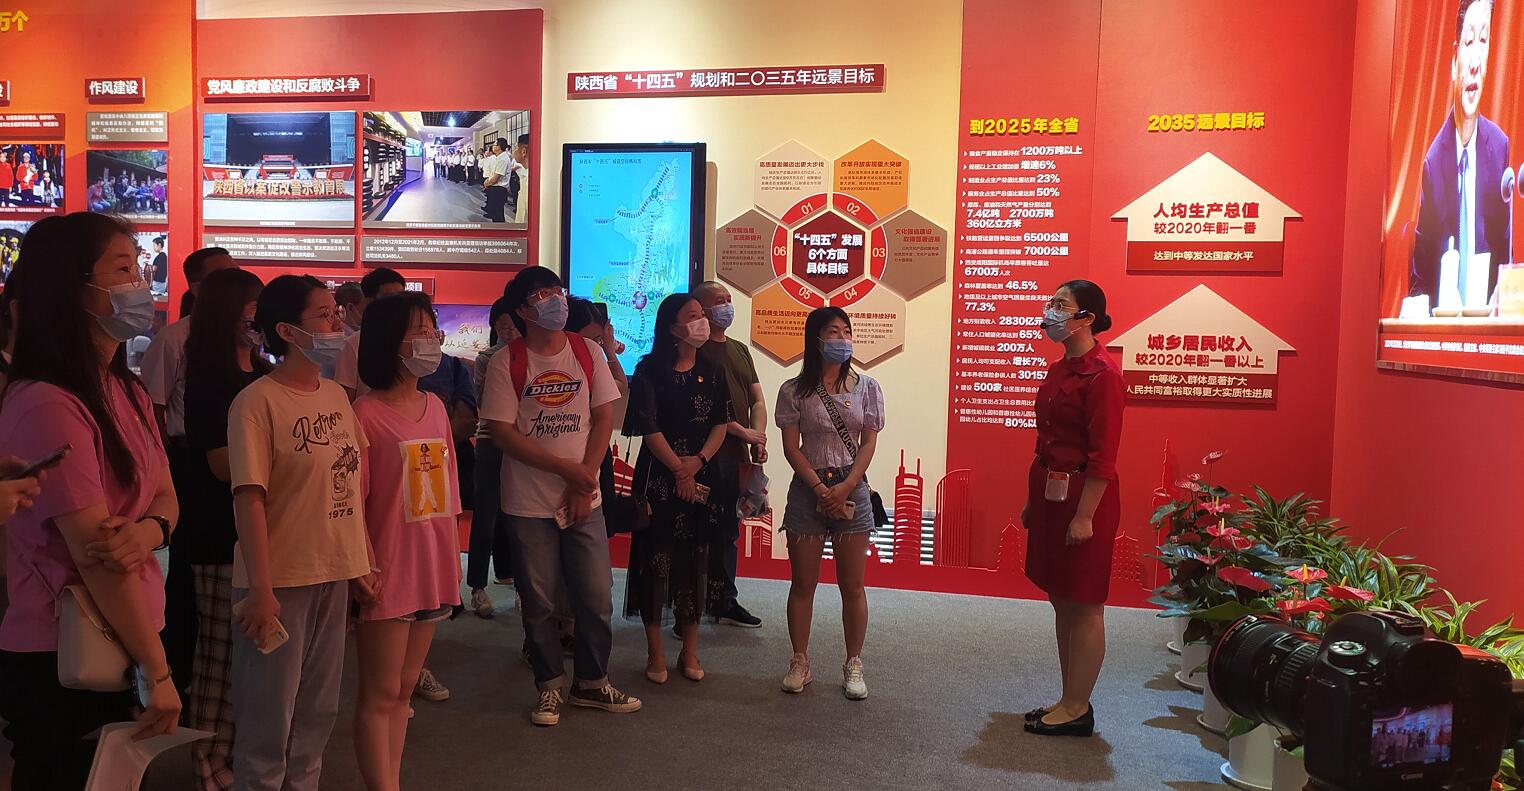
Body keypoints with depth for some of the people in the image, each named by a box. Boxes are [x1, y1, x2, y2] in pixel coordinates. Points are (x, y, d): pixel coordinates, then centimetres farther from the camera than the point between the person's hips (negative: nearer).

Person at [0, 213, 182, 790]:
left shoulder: (126, 391, 8)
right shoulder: (47, 406, -21)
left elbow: (165, 497, 5)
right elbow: (96, 557, -22)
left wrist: (148, 530, -19)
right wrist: (159, 671, -17)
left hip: (119, 647, 8)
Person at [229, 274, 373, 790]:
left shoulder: (336, 396, 7)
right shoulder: (257, 402, -13)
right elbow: (249, 499, -16)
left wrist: (362, 564, 11)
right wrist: (261, 590, -19)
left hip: (334, 576, 6)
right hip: (281, 582, -6)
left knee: (317, 715, 17)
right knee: (268, 723, 7)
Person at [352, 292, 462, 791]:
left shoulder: (435, 407, 8)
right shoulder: (366, 413, -12)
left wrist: (453, 561, 13)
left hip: (433, 571, 7)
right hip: (388, 574, -7)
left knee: (404, 689, 15)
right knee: (380, 694, 4)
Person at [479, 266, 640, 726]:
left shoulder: (587, 352, 2)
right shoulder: (507, 362, -6)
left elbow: (604, 417, 3)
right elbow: (502, 431, -11)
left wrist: (584, 480, -7)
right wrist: (567, 468, -15)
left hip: (584, 499, 2)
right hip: (529, 503, -2)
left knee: (596, 597, 6)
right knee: (539, 602, 7)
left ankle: (592, 683, 25)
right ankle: (551, 687, 25)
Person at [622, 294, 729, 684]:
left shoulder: (713, 373, 9)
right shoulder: (650, 370, -4)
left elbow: (721, 424, 5)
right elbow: (649, 428, -8)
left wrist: (697, 462, -10)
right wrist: (679, 471, -10)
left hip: (700, 476, 4)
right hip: (658, 476, -4)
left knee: (696, 561, 7)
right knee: (656, 560, -1)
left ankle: (690, 651, 18)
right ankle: (655, 652, 11)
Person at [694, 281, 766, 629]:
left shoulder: (740, 349, 19)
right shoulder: (696, 351, -6)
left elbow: (758, 400, 16)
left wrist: (759, 439, 0)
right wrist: (743, 431, -13)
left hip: (738, 455, 8)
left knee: (729, 529, 14)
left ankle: (726, 601, 23)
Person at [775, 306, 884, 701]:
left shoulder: (866, 387, 2)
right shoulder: (794, 390, -1)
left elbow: (869, 443, 0)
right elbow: (791, 447, -3)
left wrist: (845, 487, -12)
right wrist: (821, 488, -12)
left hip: (852, 488, 1)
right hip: (808, 488, 0)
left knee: (852, 586, 5)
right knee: (802, 583, 6)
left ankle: (853, 666, 16)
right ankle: (800, 663, 18)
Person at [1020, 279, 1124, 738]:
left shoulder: (1102, 374, -16)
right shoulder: (1058, 369, 12)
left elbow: (1102, 455, -18)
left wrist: (1084, 516, -20)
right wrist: (1033, 502, 18)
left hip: (1082, 496, -9)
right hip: (1049, 492, 10)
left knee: (1082, 605, 1)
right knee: (1061, 601, 15)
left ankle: (1077, 709, 12)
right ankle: (1070, 701, 26)